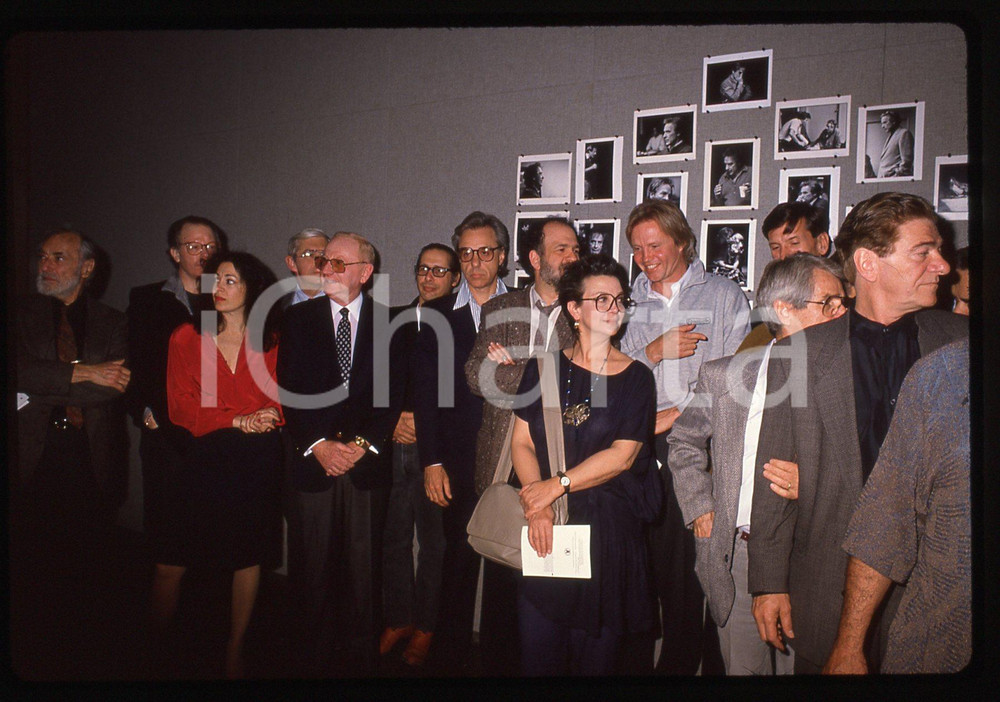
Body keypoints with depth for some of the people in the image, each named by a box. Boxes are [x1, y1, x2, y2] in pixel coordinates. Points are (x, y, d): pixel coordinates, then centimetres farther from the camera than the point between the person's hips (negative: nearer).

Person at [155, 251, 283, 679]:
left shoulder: (270, 342, 8)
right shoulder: (186, 337, 6)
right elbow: (181, 407, -1)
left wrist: (271, 414, -14)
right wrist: (238, 420, -12)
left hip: (257, 462, 1)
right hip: (204, 457, -1)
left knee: (249, 557, 7)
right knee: (172, 559, -3)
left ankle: (234, 652, 23)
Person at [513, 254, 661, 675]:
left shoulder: (635, 377, 2)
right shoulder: (544, 368, 6)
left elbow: (622, 455, -6)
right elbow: (521, 442, 1)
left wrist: (557, 485, -12)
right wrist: (537, 507, -12)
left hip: (606, 529, -1)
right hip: (543, 531, 1)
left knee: (594, 654, 7)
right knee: (537, 654, 7)